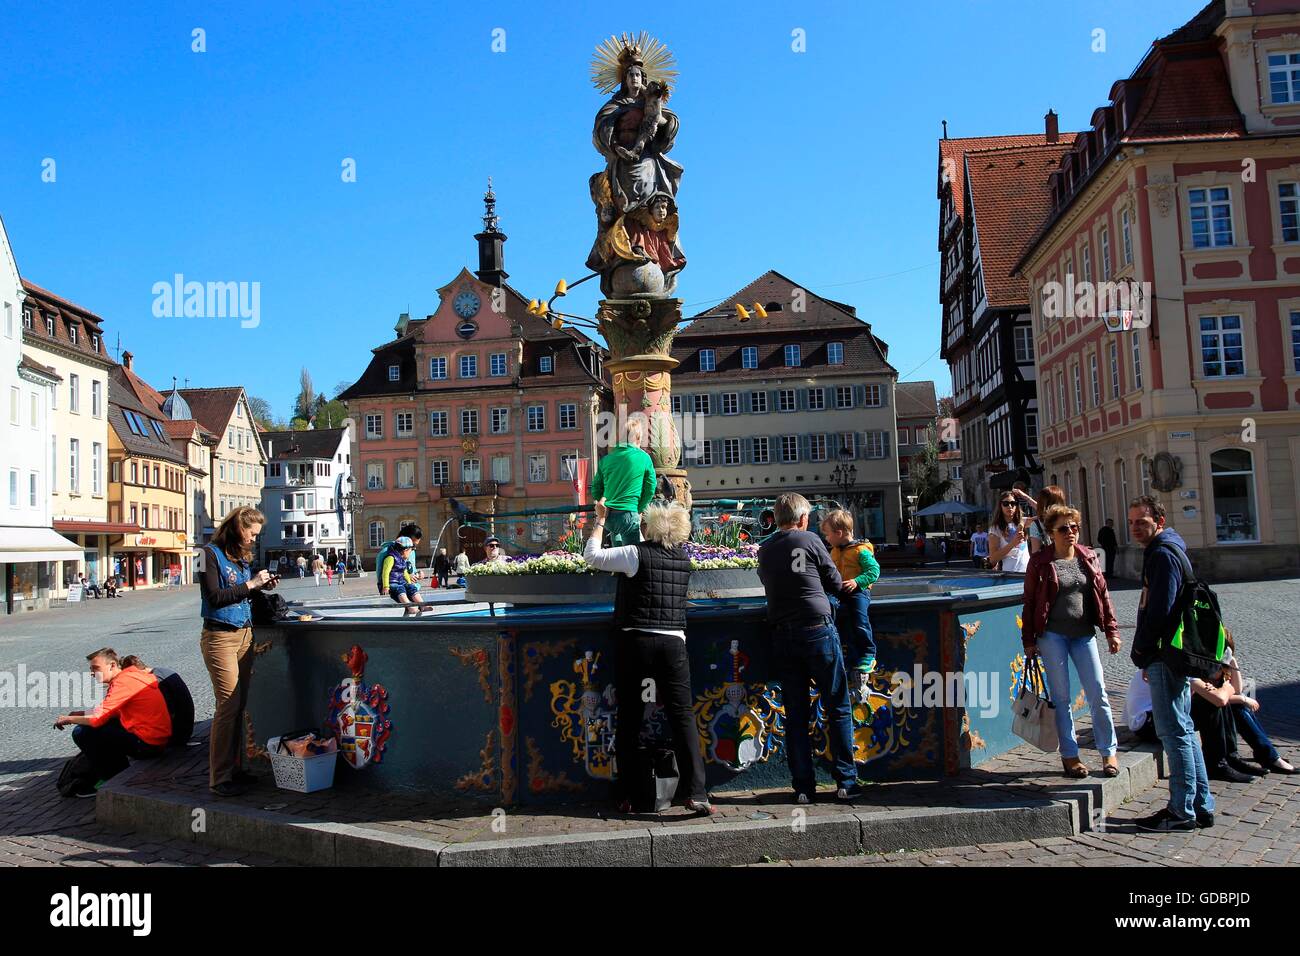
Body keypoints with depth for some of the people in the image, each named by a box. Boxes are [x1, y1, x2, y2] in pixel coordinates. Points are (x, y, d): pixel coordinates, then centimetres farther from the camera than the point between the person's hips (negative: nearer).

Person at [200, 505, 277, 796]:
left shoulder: (241, 555, 14)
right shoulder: (211, 554, -8)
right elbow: (215, 597, -16)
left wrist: (262, 586, 4)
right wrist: (250, 584, -14)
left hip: (245, 635, 7)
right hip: (220, 637, -7)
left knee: (239, 705, 8)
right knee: (229, 704, -9)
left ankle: (235, 767, 17)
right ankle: (219, 778, -2)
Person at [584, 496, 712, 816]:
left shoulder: (636, 553, -6)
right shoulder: (684, 558, 8)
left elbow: (591, 555, 1)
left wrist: (600, 519, 12)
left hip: (636, 642, -2)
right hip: (673, 643, 3)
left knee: (629, 718, 8)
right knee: (683, 716, 2)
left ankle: (626, 795, 14)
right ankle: (696, 792, -5)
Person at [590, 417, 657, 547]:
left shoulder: (606, 459, 8)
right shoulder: (644, 458, -3)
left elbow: (596, 489, 11)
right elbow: (650, 489, 1)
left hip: (608, 515, 5)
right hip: (629, 514, -5)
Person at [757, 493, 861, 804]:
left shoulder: (764, 550, 8)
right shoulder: (810, 541, -2)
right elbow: (836, 584, 4)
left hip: (782, 636, 4)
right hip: (818, 629, -4)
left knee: (795, 714, 8)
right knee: (838, 708, 6)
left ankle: (803, 786, 10)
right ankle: (846, 781, 7)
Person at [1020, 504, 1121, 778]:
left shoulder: (1088, 558, 6)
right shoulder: (1039, 563, -4)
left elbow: (1103, 595, 11)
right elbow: (1029, 603, -1)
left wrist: (1111, 631, 6)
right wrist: (1029, 640, -3)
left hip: (1083, 634, 3)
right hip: (1052, 635, -3)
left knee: (1097, 693, 3)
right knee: (1061, 696, 5)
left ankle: (1109, 751, 18)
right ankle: (1069, 754, 15)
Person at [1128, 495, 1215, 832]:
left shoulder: (1164, 555, -15)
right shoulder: (1163, 551, 17)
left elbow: (1159, 611, -22)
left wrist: (1139, 649, -10)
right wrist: (1146, 653, 16)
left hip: (1166, 657, -11)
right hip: (1173, 655, 11)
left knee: (1174, 732, -4)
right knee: (1183, 731, 15)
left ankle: (1182, 811, 2)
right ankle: (1201, 807, 23)